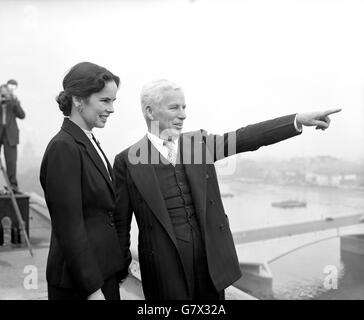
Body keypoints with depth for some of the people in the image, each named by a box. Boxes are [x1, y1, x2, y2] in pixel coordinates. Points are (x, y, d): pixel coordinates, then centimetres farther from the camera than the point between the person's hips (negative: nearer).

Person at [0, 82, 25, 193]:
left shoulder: (14, 102, 11)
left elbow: (22, 115, -2)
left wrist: (15, 101, -10)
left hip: (10, 134, 0)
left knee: (11, 161, -3)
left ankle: (13, 186, 3)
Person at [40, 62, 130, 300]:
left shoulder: (89, 142, 7)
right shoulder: (63, 148, -19)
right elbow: (70, 228, -20)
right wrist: (93, 289, -17)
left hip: (104, 270, 8)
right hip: (80, 283, -8)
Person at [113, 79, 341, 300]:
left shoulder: (199, 142, 4)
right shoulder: (127, 160, -5)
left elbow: (244, 138, -5)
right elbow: (121, 222, -1)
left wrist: (298, 120, -14)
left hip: (211, 254, 4)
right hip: (164, 262, -3)